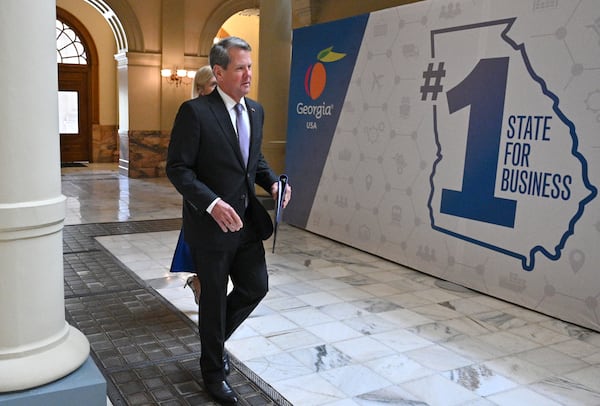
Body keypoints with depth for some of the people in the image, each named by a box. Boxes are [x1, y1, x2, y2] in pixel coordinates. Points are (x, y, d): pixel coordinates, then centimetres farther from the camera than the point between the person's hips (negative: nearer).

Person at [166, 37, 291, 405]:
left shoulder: (256, 111, 7)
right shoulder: (195, 111, -14)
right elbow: (178, 168, -15)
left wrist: (273, 182, -2)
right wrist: (212, 203, -27)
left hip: (247, 221, 6)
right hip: (212, 223, -6)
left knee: (256, 287, 11)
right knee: (214, 298, 9)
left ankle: (216, 337, 41)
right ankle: (214, 371, 32)